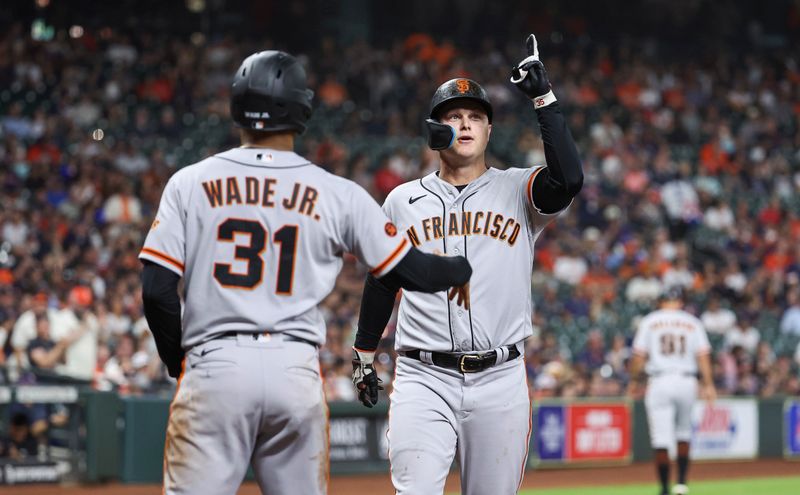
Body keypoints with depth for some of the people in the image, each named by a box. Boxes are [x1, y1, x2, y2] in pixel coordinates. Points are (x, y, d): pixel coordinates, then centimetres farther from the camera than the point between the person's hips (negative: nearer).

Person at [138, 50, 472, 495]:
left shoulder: (190, 183, 3)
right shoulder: (340, 194, 4)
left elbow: (157, 290, -2)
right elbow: (411, 272, 9)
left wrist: (180, 363, 12)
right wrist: (467, 267, 29)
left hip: (215, 368, -1)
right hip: (297, 373, 1)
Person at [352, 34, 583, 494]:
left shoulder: (517, 191, 5)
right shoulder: (402, 201, 11)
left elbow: (569, 179, -17)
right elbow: (381, 281, 19)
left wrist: (544, 97, -15)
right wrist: (364, 357, 19)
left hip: (500, 381, 0)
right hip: (424, 379, 0)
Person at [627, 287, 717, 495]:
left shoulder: (649, 321, 5)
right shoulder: (692, 322, 8)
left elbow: (639, 355, -1)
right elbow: (703, 355, 0)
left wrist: (633, 381, 9)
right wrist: (708, 385, -2)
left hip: (660, 382, -2)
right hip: (687, 382, 2)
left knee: (661, 439, -2)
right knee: (683, 433, 18)